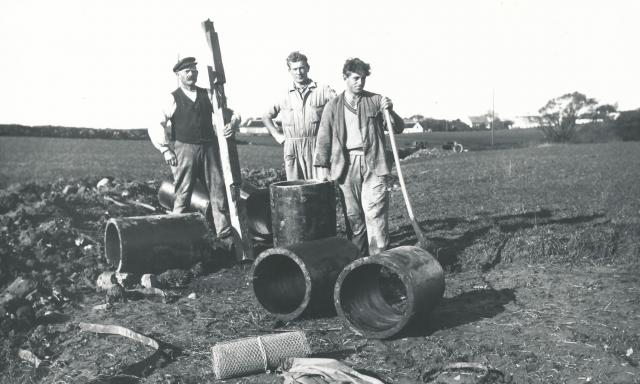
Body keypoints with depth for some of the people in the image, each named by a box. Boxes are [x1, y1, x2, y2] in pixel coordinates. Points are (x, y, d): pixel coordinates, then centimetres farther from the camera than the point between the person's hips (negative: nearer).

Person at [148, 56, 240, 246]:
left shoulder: (207, 95, 12)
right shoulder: (172, 99, 3)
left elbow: (229, 112, 13)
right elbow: (155, 127, 0)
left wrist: (232, 123, -9)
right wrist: (165, 150, -5)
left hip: (209, 148, 3)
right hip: (184, 148, -3)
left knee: (218, 191, 0)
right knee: (183, 195, -1)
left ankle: (225, 236, 4)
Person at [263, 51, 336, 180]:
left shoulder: (322, 90, 4)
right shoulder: (285, 95, 10)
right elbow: (266, 117, 21)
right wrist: (278, 136, 10)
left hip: (317, 147, -2)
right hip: (292, 149, 2)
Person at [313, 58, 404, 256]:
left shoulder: (376, 101, 10)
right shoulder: (333, 106, 10)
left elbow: (398, 128, 9)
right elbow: (323, 139, 9)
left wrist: (390, 111, -10)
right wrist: (321, 166, 2)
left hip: (373, 164, -1)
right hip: (347, 165, 1)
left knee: (375, 211, -8)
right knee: (353, 215, 5)